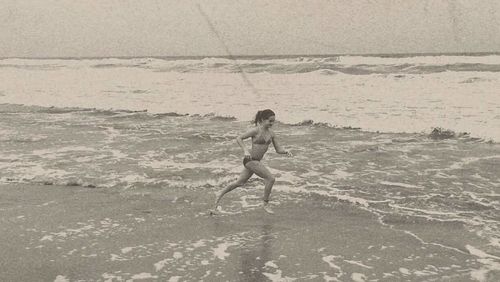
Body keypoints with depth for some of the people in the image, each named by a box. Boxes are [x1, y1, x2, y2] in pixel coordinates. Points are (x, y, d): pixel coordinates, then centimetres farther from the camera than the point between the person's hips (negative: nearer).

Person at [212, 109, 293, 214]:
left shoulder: (271, 133, 8)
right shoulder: (256, 130, -12)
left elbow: (278, 149, 9)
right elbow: (239, 138, -11)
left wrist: (286, 152, -11)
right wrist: (245, 151, -22)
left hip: (256, 161, 8)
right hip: (251, 160, -8)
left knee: (240, 182, 19)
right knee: (270, 179, -11)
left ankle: (220, 195, 34)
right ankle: (265, 204, 4)